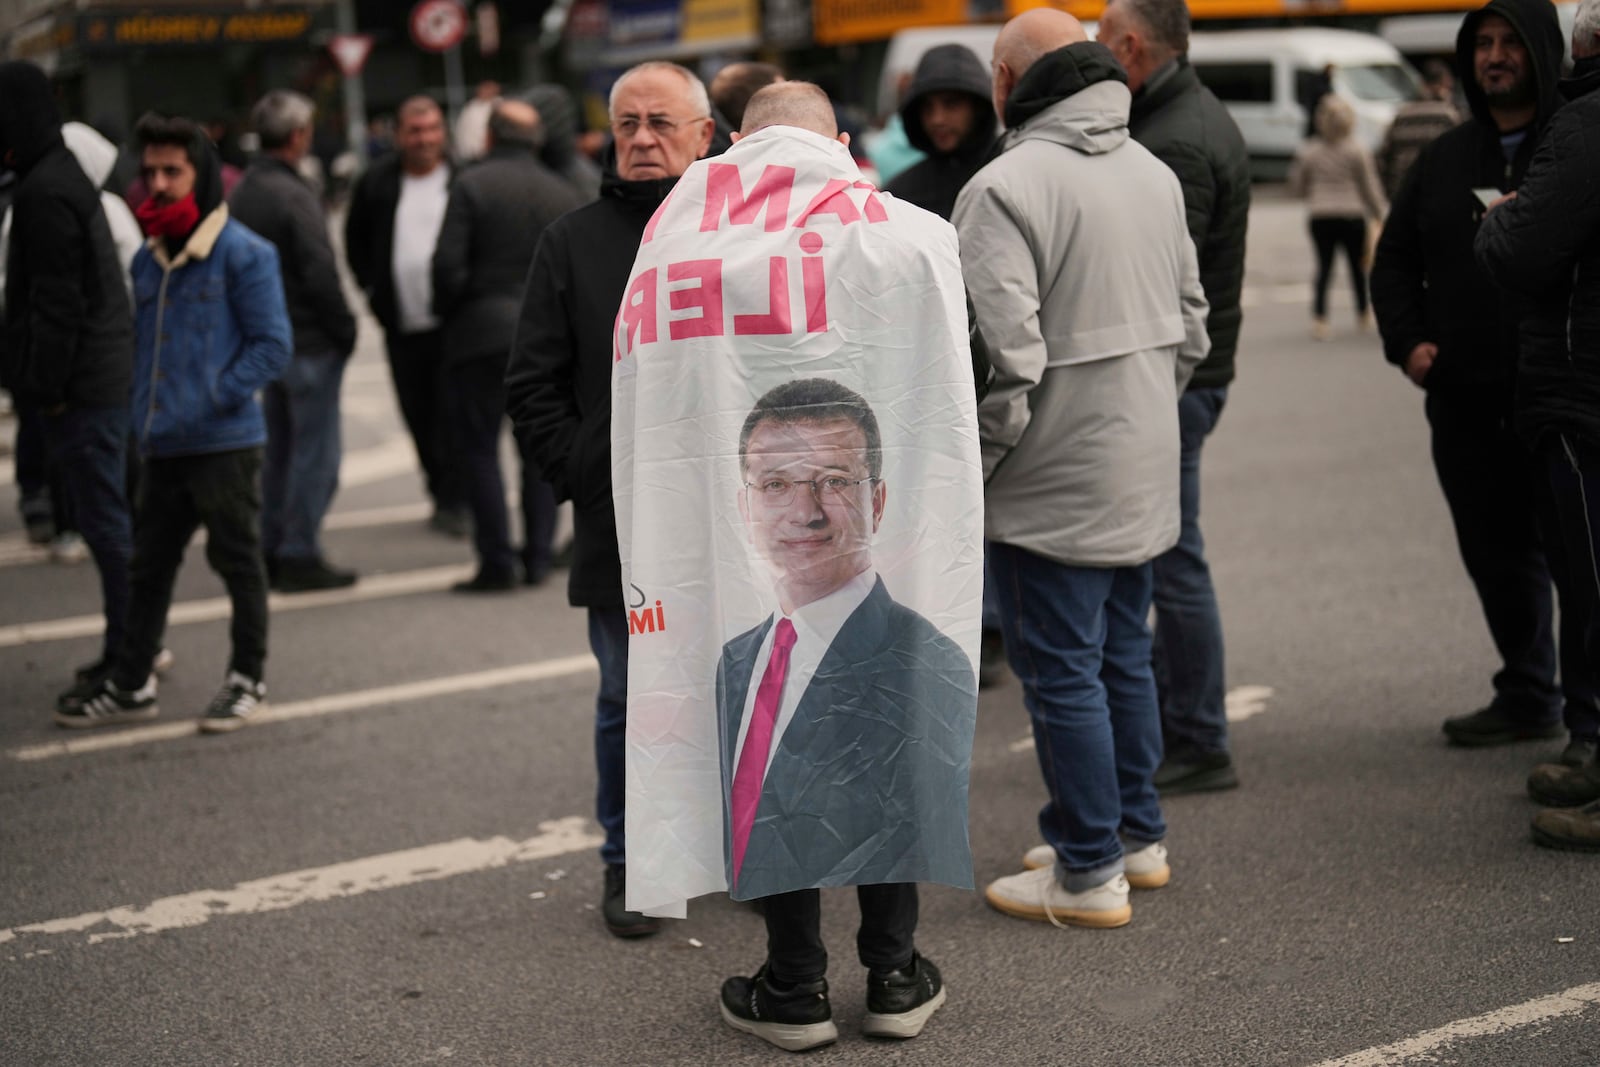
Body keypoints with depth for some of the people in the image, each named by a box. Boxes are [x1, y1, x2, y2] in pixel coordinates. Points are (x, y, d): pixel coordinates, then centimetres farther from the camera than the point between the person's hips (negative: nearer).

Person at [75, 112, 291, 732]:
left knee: (238, 562, 6)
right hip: (162, 447, 6)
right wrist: (145, 412, 8)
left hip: (226, 444, -6)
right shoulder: (148, 260, 12)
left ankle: (248, 678, 20)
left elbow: (272, 346, -10)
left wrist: (215, 399, -17)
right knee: (149, 565, 11)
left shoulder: (243, 254, -8)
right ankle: (131, 685, 20)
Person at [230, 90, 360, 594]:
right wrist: (344, 330, -9)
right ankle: (299, 556, -1)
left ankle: (272, 550, 21)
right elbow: (320, 273, -20)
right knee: (315, 453, -2)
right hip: (309, 343, -9)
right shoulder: (293, 196, -18)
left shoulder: (241, 193, 9)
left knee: (279, 450, 17)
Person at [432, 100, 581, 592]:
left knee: (478, 448, 2)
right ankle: (538, 557, 13)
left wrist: (449, 311, 4)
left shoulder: (472, 185, -5)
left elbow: (448, 264, -12)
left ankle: (497, 563, -2)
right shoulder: (564, 194, 8)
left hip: (482, 333, -4)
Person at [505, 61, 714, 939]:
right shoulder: (572, 243, 6)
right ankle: (628, 860, 23)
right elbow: (532, 387, 5)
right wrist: (585, 478, -5)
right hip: (620, 527, 1)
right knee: (629, 702, 8)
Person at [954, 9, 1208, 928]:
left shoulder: (1005, 187, -18)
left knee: (1064, 671, 1)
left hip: (1056, 483, -8)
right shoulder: (1155, 173, 9)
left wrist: (968, 464, -12)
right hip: (1145, 472, 8)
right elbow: (1192, 328, 15)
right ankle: (1139, 835, 30)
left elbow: (1005, 359, -23)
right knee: (1125, 654, 19)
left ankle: (1089, 872, 9)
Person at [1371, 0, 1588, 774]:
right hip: (1463, 398, 6)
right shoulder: (1446, 157, 16)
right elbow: (1395, 257, 19)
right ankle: (1526, 699, 28)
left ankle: (1589, 718, 6)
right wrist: (1406, 340, 5)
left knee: (1575, 556, -3)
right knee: (1495, 555, 14)